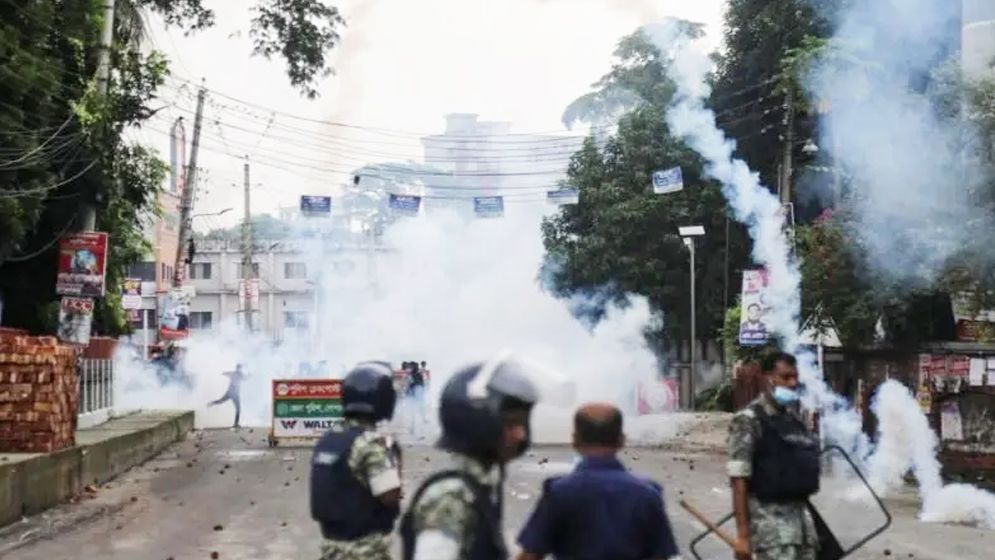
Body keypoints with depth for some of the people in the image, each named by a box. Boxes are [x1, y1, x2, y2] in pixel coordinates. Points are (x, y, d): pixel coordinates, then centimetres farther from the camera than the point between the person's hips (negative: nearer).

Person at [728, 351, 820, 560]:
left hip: (801, 513, 8)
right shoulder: (749, 420, -11)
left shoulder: (795, 419, 12)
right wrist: (743, 534, -19)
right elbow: (739, 481, -14)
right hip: (770, 516, -8)